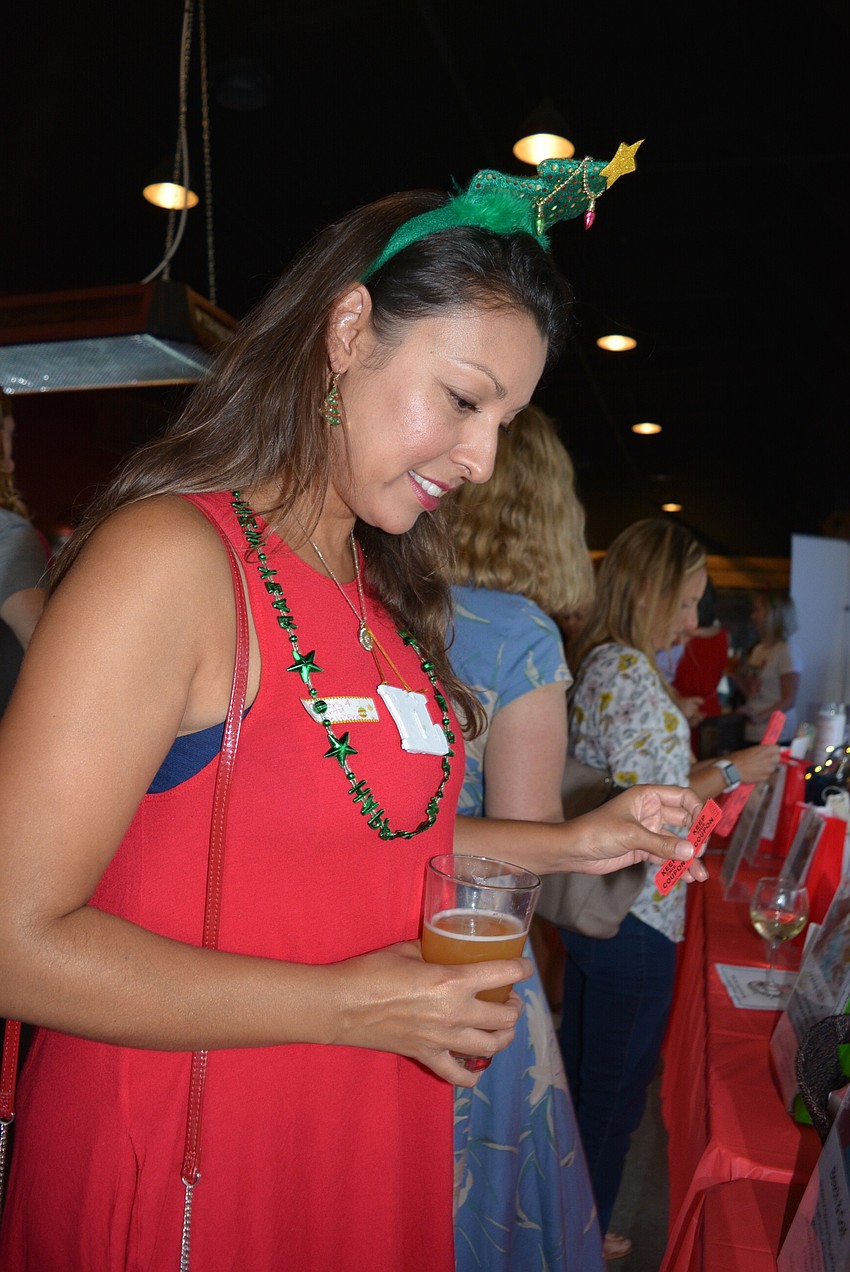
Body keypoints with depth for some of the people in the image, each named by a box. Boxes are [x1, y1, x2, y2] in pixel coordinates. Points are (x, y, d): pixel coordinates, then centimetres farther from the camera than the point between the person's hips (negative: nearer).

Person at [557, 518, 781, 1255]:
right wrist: (729, 774, -11)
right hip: (633, 915, -10)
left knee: (582, 1076, 23)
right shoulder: (632, 671, -22)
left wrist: (710, 774, 12)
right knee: (615, 1091, 10)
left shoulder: (595, 661, 8)